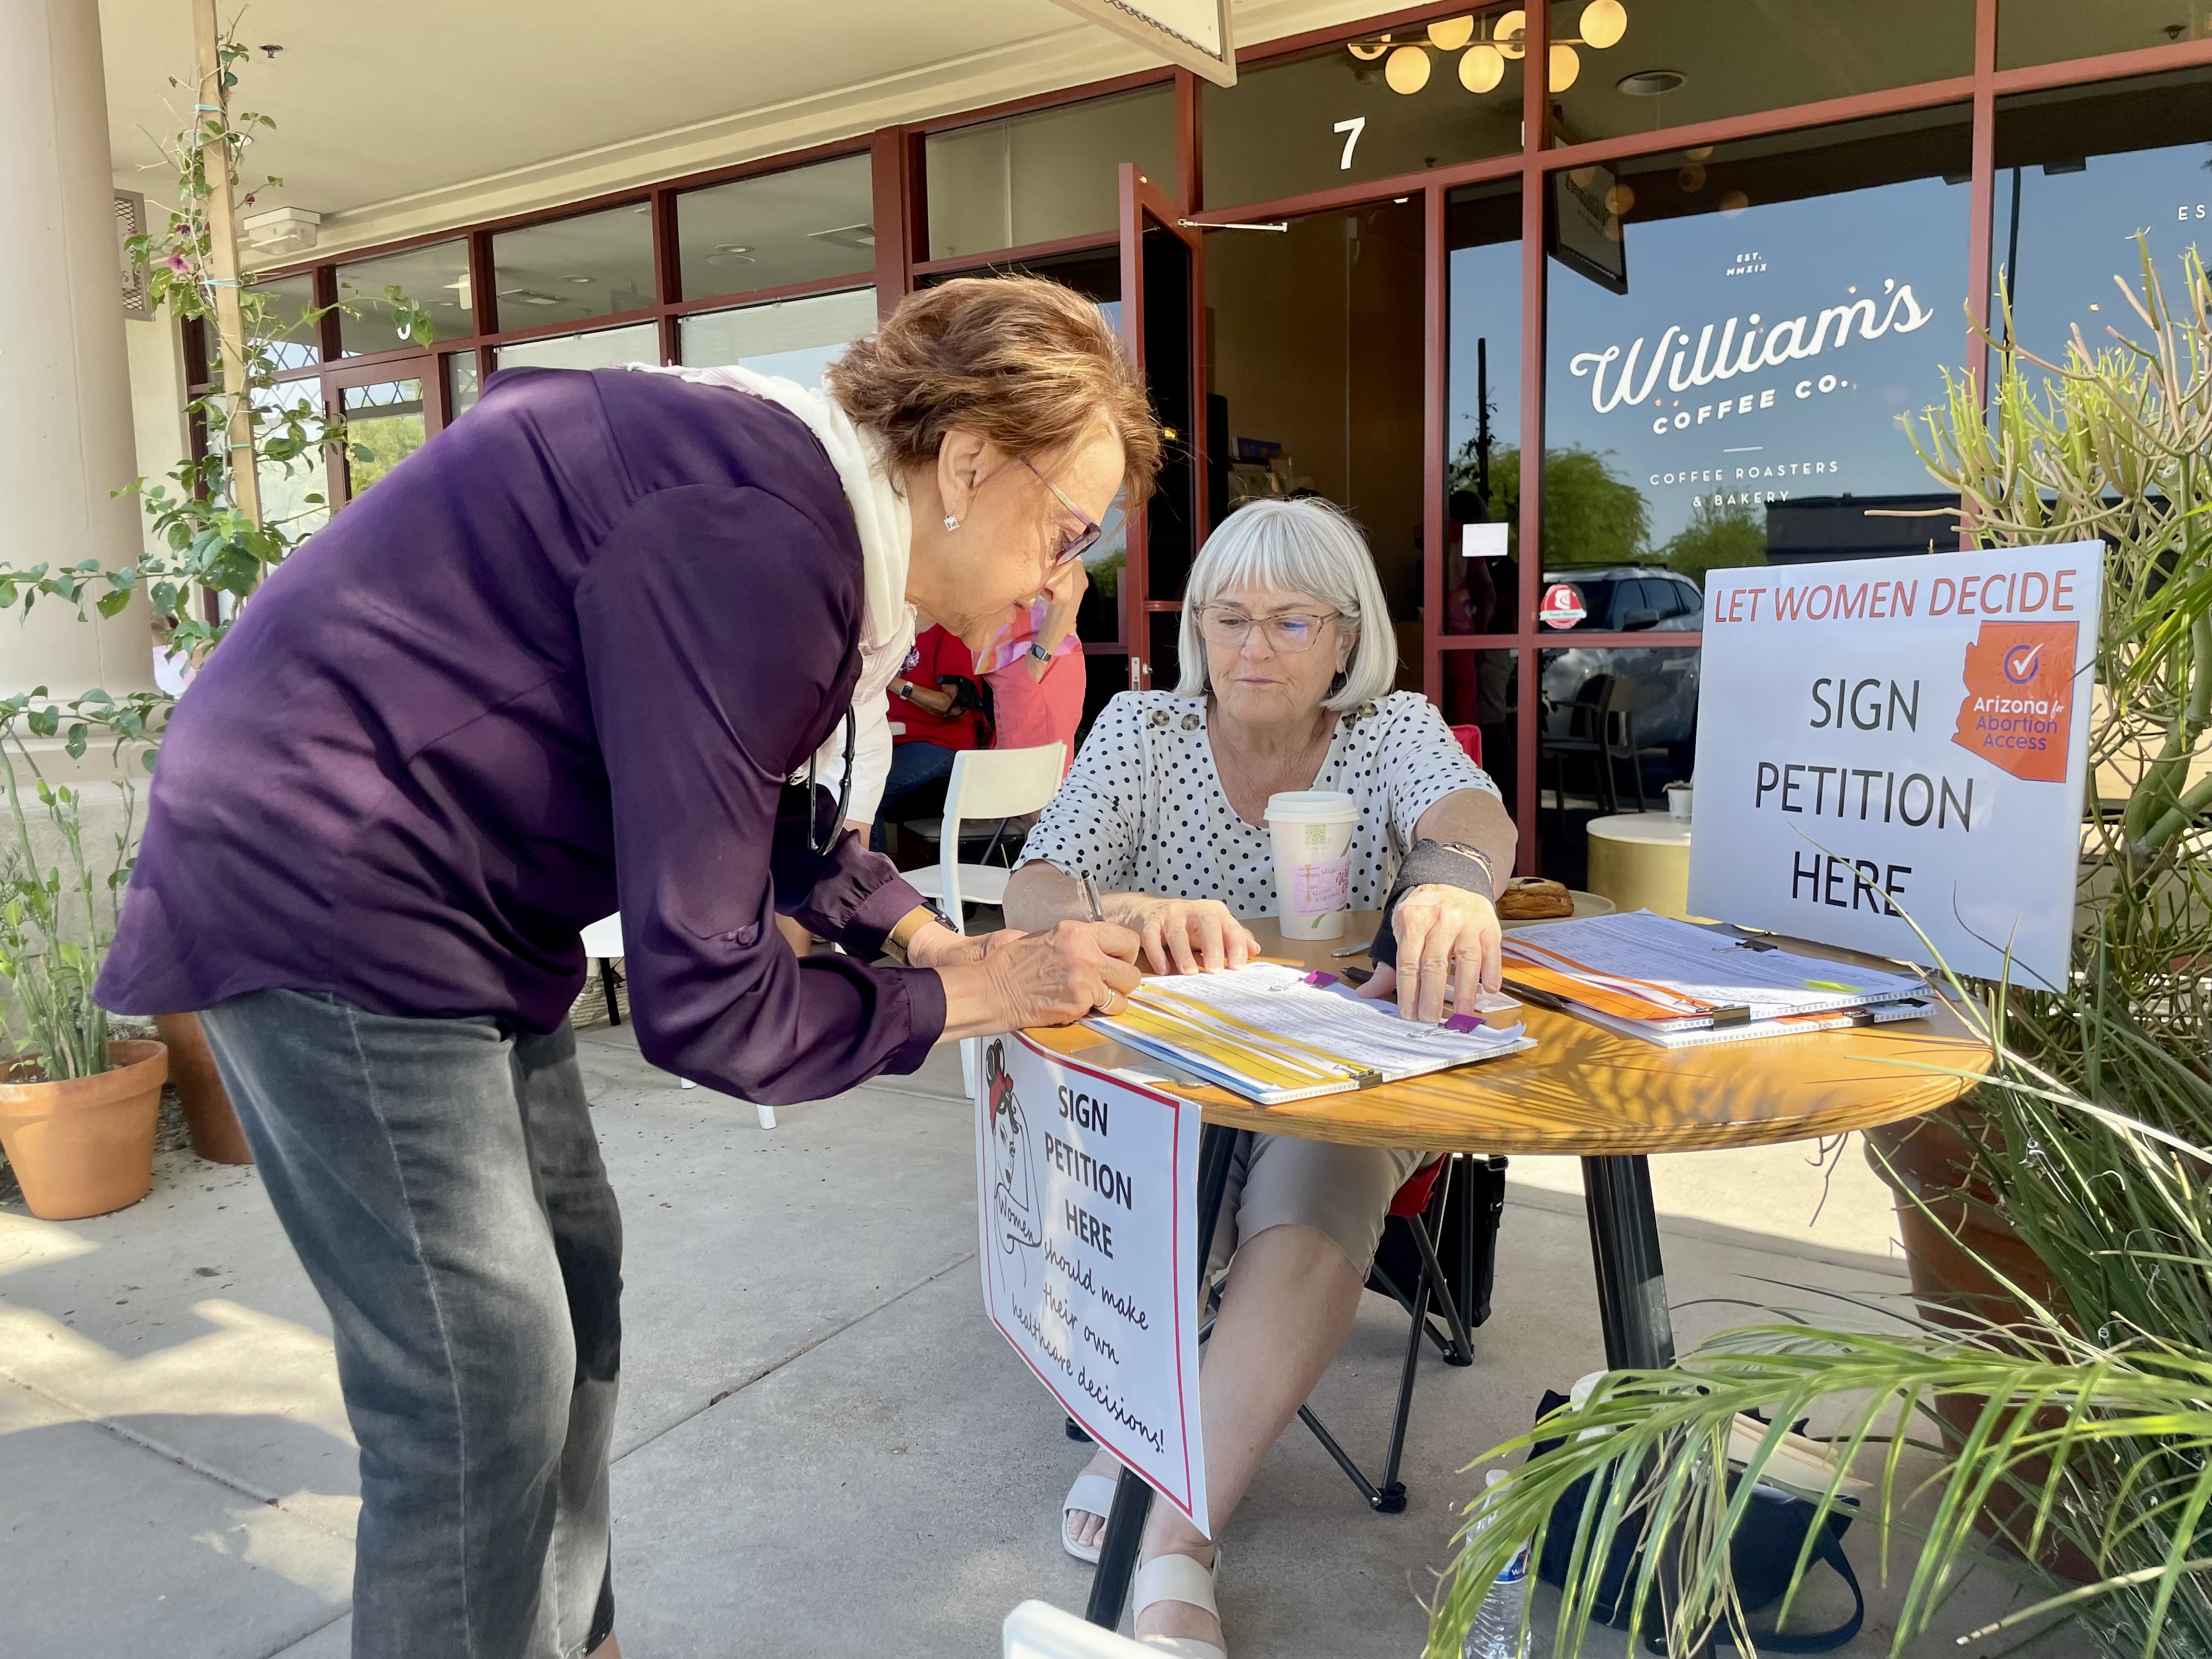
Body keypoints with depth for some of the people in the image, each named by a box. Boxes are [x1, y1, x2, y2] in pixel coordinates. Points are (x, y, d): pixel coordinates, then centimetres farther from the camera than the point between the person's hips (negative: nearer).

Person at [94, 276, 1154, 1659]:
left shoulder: (805, 492, 3)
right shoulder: (755, 552, -28)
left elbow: (775, 809, 17)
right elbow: (702, 1004, -24)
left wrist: (927, 935, 4)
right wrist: (965, 999, -11)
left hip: (453, 901, 10)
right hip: (320, 891, -10)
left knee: (569, 1288, 17)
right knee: (483, 1397, -6)